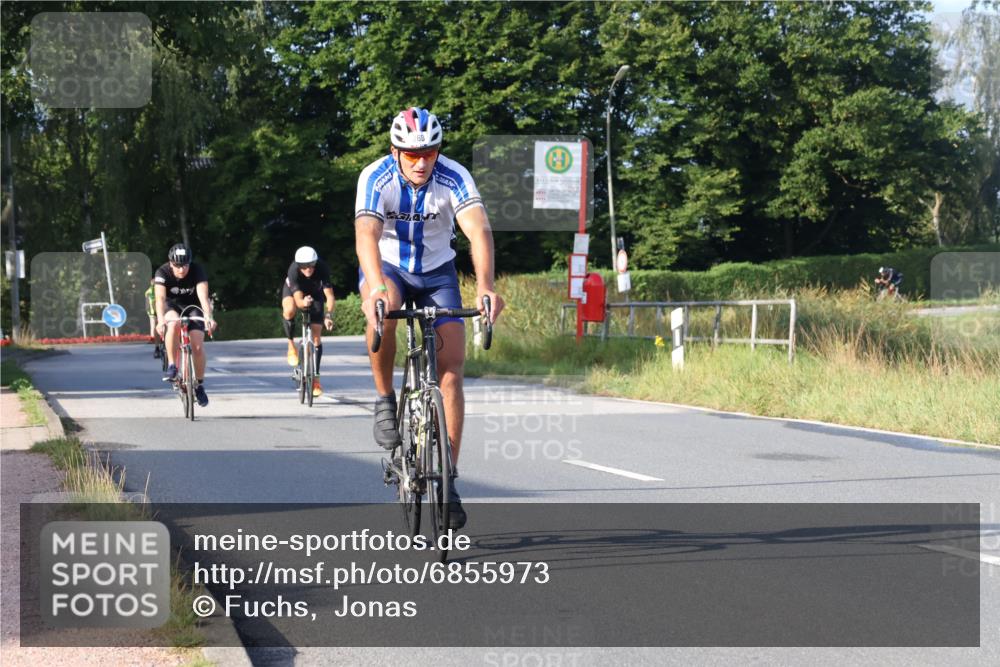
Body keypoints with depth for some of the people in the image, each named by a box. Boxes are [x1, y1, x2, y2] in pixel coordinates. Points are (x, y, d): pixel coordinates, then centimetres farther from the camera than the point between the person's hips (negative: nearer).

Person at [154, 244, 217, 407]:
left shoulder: (197, 271, -26)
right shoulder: (162, 273, -26)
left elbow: (203, 296, -38)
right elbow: (160, 298, -38)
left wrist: (208, 317, -54)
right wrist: (161, 320, -55)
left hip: (193, 307, 1)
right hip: (172, 306, -1)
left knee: (198, 347, -13)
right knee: (173, 324, -36)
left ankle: (199, 385, 7)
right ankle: (171, 366, -25)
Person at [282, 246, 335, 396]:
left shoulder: (322, 268, -35)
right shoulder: (293, 271, -37)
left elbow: (329, 295, -39)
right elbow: (298, 299, -44)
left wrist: (328, 315, -54)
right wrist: (303, 303, -68)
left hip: (315, 292, 1)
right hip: (293, 289, -1)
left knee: (316, 337, -6)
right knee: (289, 310, -37)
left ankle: (316, 378, 2)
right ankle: (291, 345, -12)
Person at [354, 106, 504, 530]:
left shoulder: (454, 178, -23)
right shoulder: (376, 178, -25)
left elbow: (479, 231, -38)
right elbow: (366, 236, -39)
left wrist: (485, 286, -56)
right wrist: (378, 287, -58)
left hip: (436, 271, 1)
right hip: (387, 266, -1)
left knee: (451, 369, -11)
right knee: (382, 311, -37)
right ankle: (385, 399, -13)